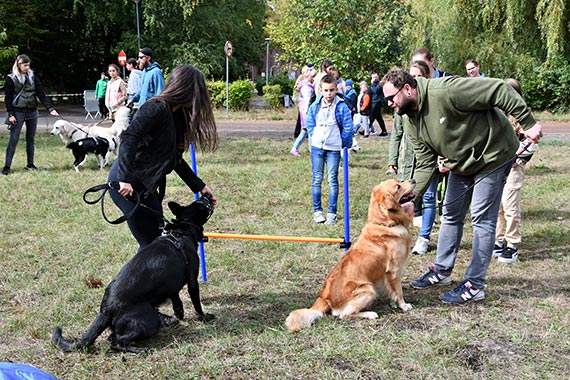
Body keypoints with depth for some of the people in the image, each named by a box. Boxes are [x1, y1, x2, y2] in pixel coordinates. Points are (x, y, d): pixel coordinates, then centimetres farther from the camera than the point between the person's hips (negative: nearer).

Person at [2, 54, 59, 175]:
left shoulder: (33, 77, 5)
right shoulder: (11, 79, -4)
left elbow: (41, 94, 1)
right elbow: (7, 98, -4)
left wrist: (50, 108, -9)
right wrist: (10, 114, -11)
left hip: (32, 112, 4)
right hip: (18, 112, -4)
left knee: (31, 139, 9)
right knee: (13, 140, -6)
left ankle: (30, 164, 18)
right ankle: (7, 166, -3)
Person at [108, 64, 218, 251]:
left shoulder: (176, 115, 14)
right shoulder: (156, 108, -15)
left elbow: (175, 159, 19)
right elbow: (129, 137, -27)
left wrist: (199, 186, 17)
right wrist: (125, 178, -34)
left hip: (144, 185, 10)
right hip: (126, 184, -10)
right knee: (151, 242, -6)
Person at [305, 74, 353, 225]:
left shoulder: (341, 106, -6)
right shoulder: (315, 106, 2)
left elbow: (347, 127, -3)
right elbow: (310, 124, 12)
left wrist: (342, 143, 0)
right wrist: (314, 138, 7)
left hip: (333, 148, -2)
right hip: (317, 147, 2)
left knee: (333, 180, 2)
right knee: (317, 179, 6)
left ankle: (332, 212, 7)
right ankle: (317, 210, 14)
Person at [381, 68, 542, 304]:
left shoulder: (444, 91, -30)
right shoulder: (413, 123, -4)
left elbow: (498, 90, -28)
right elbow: (425, 166, -2)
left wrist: (527, 123, -27)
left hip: (493, 155, -8)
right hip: (461, 163, 8)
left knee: (482, 219, -5)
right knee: (451, 215, 14)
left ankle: (474, 286, 2)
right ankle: (441, 271, 29)